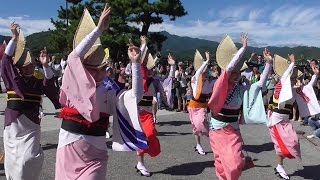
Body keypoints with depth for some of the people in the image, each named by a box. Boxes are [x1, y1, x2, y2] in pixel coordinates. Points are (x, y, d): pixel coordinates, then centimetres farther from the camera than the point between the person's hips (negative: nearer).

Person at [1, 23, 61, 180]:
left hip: (31, 123, -1)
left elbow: (50, 84, -18)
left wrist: (45, 65, -31)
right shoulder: (13, 79, -1)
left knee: (28, 159, -6)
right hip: (13, 123, 1)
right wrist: (15, 38, -17)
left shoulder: (39, 81, 1)